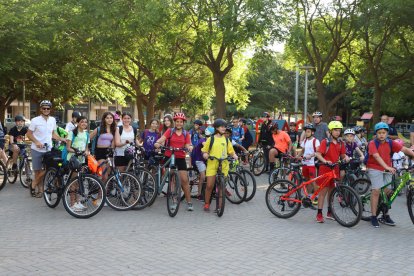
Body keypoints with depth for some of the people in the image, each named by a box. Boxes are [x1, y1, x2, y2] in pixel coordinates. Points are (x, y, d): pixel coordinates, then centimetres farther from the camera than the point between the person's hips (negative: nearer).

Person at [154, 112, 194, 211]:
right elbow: (162, 138, -13)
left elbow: (187, 145, 1)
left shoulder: (186, 134, 9)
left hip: (181, 158, 1)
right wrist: (157, 143, -34)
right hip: (169, 157, -1)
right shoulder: (170, 131, 4)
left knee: (184, 180, -3)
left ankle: (189, 202, 4)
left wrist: (190, 147, -23)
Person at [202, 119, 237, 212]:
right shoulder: (211, 139, 3)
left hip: (223, 165, 2)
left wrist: (234, 155, -8)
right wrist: (205, 154, -15)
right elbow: (204, 150, 6)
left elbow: (230, 151, 13)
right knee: (209, 185, -3)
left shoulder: (226, 139, 10)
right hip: (212, 164, -2)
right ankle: (206, 204, 14)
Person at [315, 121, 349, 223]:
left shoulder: (340, 143, 8)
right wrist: (325, 161, -31)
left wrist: (346, 157, -12)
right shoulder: (325, 142, -8)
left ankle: (329, 212, 26)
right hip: (325, 169, -5)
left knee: (331, 191, 14)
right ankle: (319, 214, 0)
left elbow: (342, 154, 10)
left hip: (335, 169, 5)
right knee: (324, 191, -5)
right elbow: (318, 154, -15)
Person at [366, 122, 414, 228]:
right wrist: (387, 167, -38)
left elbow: (404, 149, -7)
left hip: (387, 169, 5)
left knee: (387, 191, 8)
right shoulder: (373, 143, -12)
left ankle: (385, 216, 21)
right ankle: (373, 217, -6)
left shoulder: (390, 143, 0)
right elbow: (377, 157, -26)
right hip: (375, 169, -5)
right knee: (376, 190, -14)